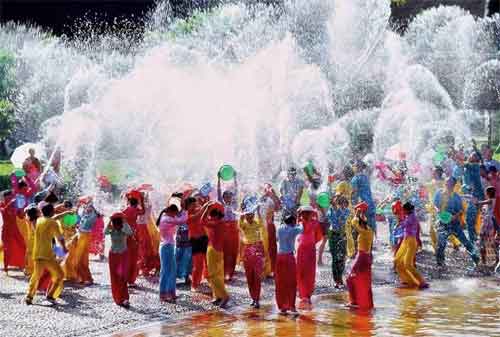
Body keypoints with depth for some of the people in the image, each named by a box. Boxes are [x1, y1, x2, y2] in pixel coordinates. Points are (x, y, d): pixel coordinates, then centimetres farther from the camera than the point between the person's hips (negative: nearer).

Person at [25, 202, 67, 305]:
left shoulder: (38, 221, 10)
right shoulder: (52, 223, -5)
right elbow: (59, 237, -2)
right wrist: (64, 247, 14)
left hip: (36, 254, 6)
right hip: (47, 254, -6)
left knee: (36, 275, 22)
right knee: (59, 275, 7)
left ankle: (29, 296, 10)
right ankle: (51, 295, -5)